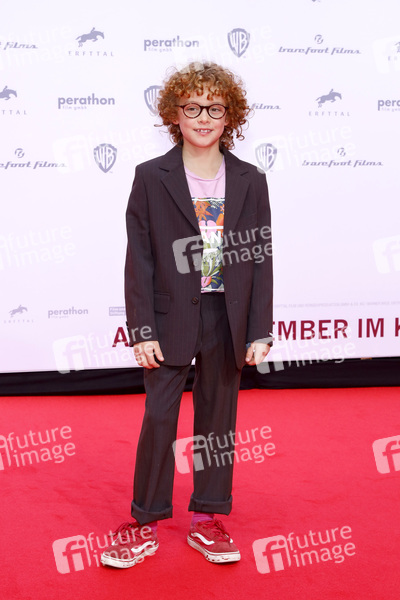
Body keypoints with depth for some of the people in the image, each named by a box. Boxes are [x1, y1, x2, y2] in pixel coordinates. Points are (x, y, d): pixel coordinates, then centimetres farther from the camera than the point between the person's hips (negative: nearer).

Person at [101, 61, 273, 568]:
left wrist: (260, 331, -1)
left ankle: (207, 519, 25)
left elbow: (260, 260, 3)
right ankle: (145, 524, 18)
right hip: (171, 318, -2)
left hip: (228, 320, 2)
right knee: (159, 417, 2)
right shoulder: (151, 177, -2)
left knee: (217, 417, 11)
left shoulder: (250, 182, 3)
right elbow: (139, 259, -3)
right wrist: (142, 329, -9)